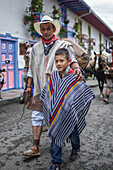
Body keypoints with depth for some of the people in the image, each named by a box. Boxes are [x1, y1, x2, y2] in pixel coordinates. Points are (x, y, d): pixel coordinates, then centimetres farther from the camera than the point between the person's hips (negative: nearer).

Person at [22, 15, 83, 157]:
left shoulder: (63, 45, 4)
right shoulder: (36, 48, 15)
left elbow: (71, 59, -12)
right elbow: (32, 68, 19)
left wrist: (77, 68, -34)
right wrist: (29, 85, 16)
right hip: (40, 88, 3)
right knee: (37, 116, 1)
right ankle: (35, 147, 7)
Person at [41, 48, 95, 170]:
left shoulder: (74, 78, -12)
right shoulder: (53, 77, -2)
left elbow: (86, 93, -3)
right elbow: (46, 95, 10)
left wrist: (78, 110, -4)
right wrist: (51, 110, 7)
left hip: (70, 115, -2)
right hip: (55, 116, 2)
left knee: (73, 135, 18)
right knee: (55, 135, 5)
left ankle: (76, 149, 51)